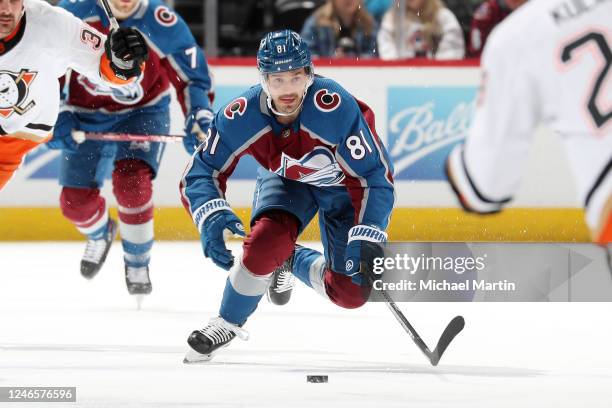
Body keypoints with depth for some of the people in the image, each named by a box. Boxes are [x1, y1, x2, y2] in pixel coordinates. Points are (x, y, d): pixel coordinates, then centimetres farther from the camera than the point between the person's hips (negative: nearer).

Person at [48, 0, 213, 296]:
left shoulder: (164, 25, -23)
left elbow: (193, 78, -12)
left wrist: (199, 117, -28)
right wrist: (58, 114, -15)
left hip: (142, 112, -2)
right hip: (86, 114, 3)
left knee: (131, 183, -26)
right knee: (76, 201, 2)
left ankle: (137, 267, -1)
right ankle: (100, 235, 42)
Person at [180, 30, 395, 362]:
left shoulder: (335, 107, -39)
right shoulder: (241, 116, -30)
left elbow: (374, 176, -33)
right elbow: (201, 173, -22)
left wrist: (366, 239, -41)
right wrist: (212, 216, -42)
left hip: (343, 181, -1)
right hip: (286, 181, 1)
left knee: (351, 292, -9)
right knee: (267, 242, -29)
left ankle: (295, 262, 24)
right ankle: (228, 323, -3)